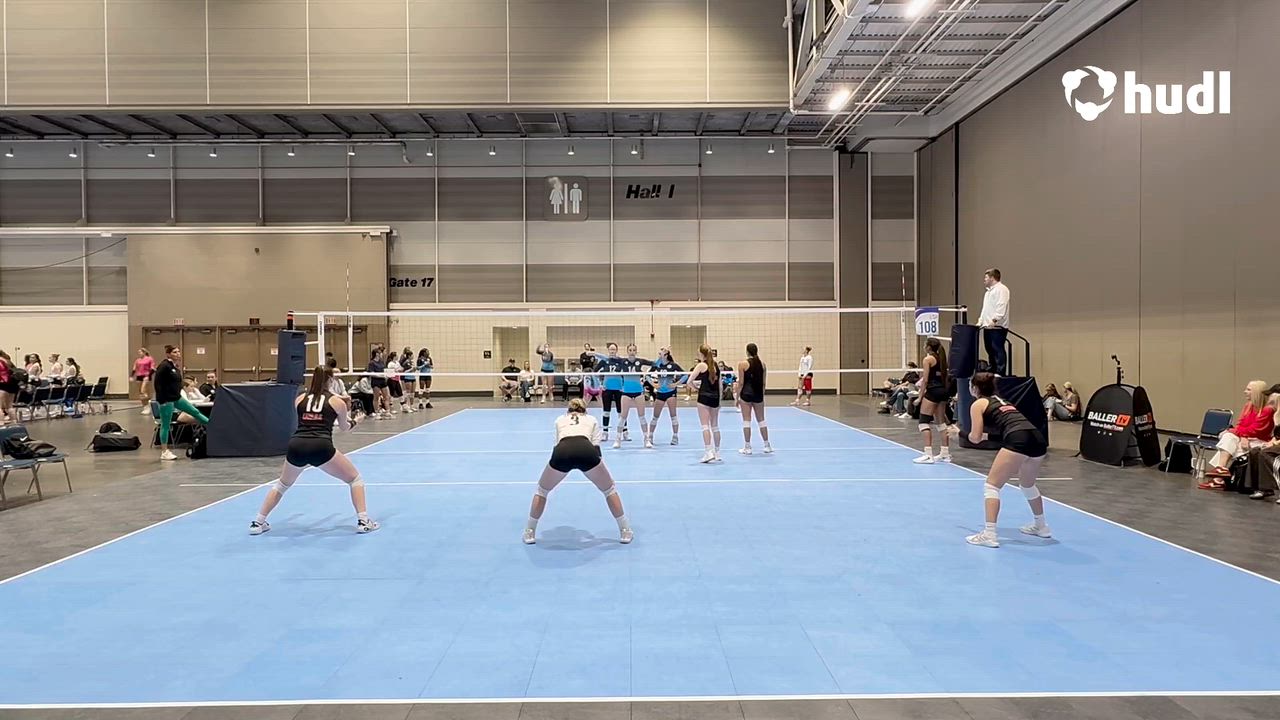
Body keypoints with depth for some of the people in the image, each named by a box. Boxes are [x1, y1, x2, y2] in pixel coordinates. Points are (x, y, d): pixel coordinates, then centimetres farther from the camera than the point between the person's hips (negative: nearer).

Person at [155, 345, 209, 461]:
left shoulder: (175, 366, 9)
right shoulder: (164, 366, -17)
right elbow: (158, 384, -20)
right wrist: (162, 400, -21)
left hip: (177, 398, 8)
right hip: (167, 399, -8)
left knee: (195, 412, 14)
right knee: (165, 425, 0)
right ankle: (164, 452, 7)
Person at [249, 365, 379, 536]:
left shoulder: (299, 399, 18)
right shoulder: (337, 402, 12)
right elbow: (344, 427, 28)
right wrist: (352, 423, 51)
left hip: (296, 446, 3)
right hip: (321, 447, -3)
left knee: (282, 484, 31)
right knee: (355, 479, 14)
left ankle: (258, 523, 29)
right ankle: (363, 521, 4)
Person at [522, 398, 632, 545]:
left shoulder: (559, 420, 38)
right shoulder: (592, 420, 35)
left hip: (561, 452, 1)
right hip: (586, 451, -1)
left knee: (542, 490, 29)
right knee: (609, 489, 24)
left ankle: (529, 533, 29)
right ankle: (625, 532, 25)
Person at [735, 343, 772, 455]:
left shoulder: (742, 364, -8)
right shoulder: (762, 364, 4)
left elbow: (741, 383, -8)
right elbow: (763, 383, 9)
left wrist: (737, 397, -1)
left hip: (746, 394, -4)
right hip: (758, 394, 4)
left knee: (746, 421, 2)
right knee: (761, 420, 13)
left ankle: (747, 447, 5)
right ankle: (767, 446, 18)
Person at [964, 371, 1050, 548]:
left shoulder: (978, 404, 11)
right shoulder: (1000, 401, 32)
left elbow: (975, 438, 6)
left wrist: (969, 435, 26)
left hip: (1018, 440, -8)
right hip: (1038, 438, 8)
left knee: (992, 485, 1)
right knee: (1028, 484, 30)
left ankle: (989, 535, -8)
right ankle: (1040, 526, 45)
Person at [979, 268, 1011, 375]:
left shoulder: (1001, 289, -6)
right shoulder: (988, 292, 25)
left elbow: (1001, 307, -17)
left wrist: (994, 320, -26)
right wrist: (980, 321, 18)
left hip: (997, 327, -9)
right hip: (987, 327, 9)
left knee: (998, 350, -11)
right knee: (990, 351, 8)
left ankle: (1000, 373, -13)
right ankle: (992, 373, 12)